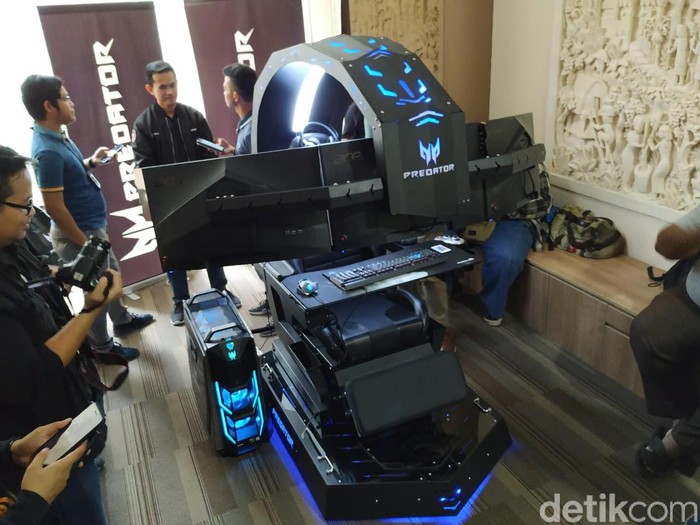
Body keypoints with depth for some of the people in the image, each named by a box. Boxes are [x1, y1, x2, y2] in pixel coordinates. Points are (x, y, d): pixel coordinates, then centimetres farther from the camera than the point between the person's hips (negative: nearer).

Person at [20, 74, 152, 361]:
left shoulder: (57, 136, 2)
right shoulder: (47, 151, -28)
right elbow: (55, 208, -27)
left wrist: (91, 162, 2)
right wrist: (85, 244, -21)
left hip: (93, 226, 9)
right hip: (79, 233, -9)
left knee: (110, 274, 25)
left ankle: (122, 320, 47)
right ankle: (102, 346, 28)